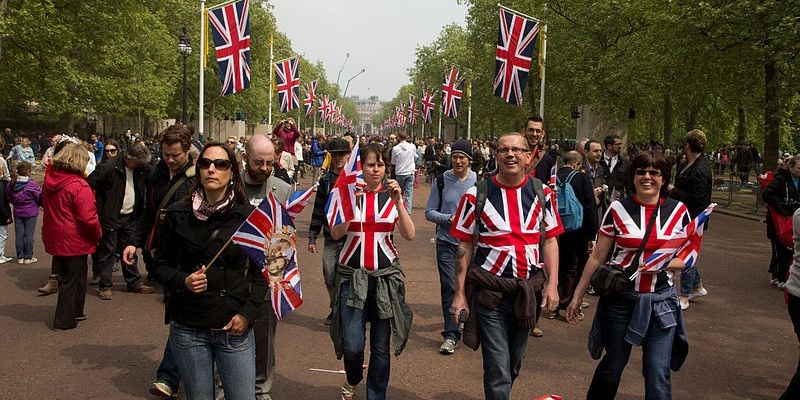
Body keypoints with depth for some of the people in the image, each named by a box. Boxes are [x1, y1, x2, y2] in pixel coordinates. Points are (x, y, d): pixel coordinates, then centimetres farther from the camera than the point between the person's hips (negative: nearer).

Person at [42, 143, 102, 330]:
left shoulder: (50, 181, 3)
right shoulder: (79, 185, -21)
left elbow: (47, 207, 15)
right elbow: (87, 217, -23)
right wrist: (98, 234, -6)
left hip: (54, 237, 8)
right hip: (74, 241, -8)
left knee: (67, 275, 21)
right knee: (72, 279, 7)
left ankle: (75, 312, 33)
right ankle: (64, 320, 15)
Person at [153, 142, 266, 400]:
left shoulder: (248, 216, -3)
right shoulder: (177, 215, -1)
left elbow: (261, 272, 2)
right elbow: (162, 265, 8)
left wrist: (248, 313, -9)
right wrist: (183, 281, -12)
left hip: (235, 329, -1)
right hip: (188, 328, 1)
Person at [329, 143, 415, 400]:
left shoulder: (392, 196, 3)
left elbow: (410, 235, -7)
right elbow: (336, 234, -9)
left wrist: (398, 202, -18)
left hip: (385, 275, 1)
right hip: (352, 275, -1)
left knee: (381, 347, 6)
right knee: (352, 346, -3)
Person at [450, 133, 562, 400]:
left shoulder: (542, 194, 2)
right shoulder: (477, 195, -6)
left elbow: (550, 240, 7)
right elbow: (465, 246, -3)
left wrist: (552, 284, -2)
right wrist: (460, 293, -5)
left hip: (528, 291, 4)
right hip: (490, 293, -4)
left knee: (514, 365, 20)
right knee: (498, 370, -3)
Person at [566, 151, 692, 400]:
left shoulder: (678, 211, 0)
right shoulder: (618, 209, -2)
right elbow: (598, 257, 2)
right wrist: (577, 296, 3)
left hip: (660, 301, 1)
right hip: (621, 297, 0)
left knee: (658, 376, -1)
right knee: (612, 368, 14)